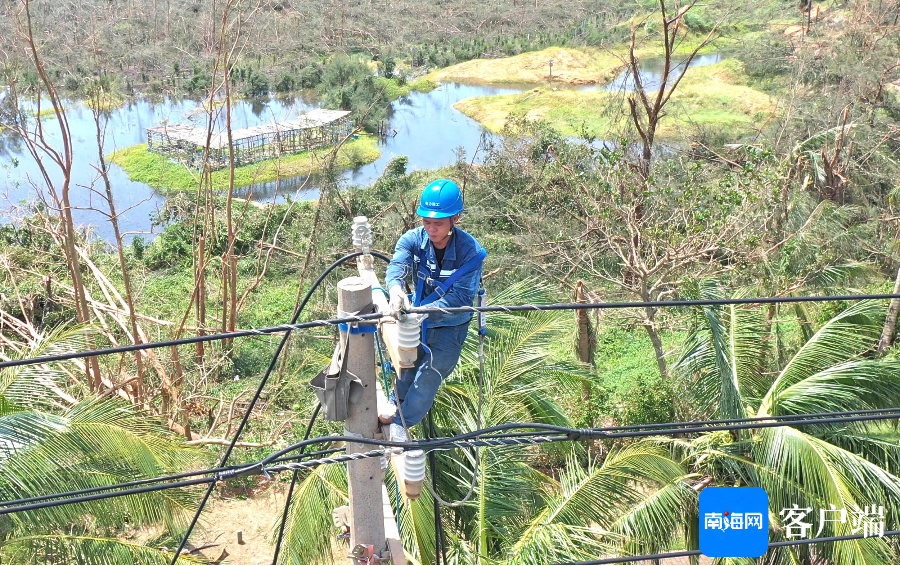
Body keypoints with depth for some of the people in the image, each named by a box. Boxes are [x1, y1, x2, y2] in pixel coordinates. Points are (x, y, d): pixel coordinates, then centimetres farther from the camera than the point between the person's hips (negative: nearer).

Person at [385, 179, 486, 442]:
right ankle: (397, 406, 47)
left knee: (428, 377, -1)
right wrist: (396, 289, -58)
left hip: (450, 325, -3)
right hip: (417, 320, 3)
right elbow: (397, 266, -34)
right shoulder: (413, 239, -16)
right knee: (406, 371, 18)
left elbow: (461, 297, -32)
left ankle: (399, 424, 20)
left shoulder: (471, 251, -26)